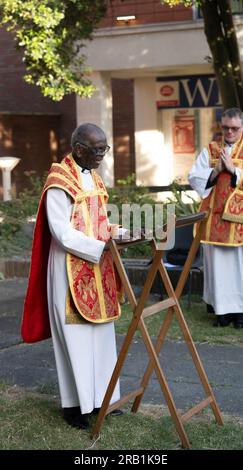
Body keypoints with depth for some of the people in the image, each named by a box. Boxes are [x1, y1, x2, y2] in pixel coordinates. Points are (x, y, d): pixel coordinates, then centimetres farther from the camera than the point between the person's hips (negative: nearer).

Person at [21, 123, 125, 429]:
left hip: (96, 269, 8)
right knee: (76, 337, 0)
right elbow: (64, 235, -21)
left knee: (100, 334, 12)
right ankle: (75, 405, 11)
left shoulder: (92, 177, 10)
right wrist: (103, 247, -25)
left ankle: (100, 397, 22)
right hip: (71, 271, -8)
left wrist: (123, 233, 2)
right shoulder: (59, 183, -16)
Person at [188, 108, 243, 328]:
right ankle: (223, 309, 8)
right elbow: (193, 178, 5)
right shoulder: (210, 151, 11)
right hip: (215, 216, 2)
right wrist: (215, 172, -9)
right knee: (218, 263, 2)